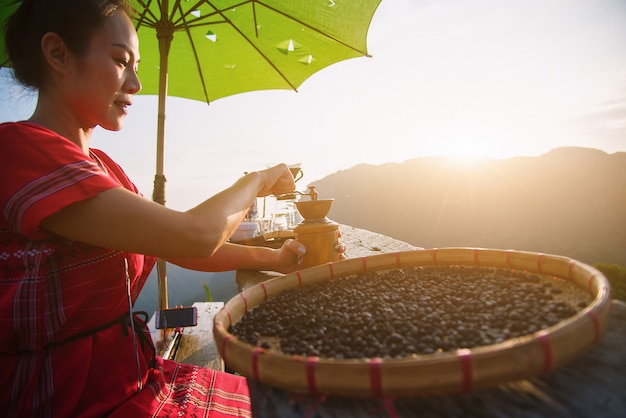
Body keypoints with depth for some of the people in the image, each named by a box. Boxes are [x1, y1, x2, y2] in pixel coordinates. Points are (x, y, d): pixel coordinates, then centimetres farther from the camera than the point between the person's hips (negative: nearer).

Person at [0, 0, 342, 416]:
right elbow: (195, 236, -29)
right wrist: (259, 179, -11)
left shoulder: (99, 164, 7)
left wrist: (272, 258, -5)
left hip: (134, 377, 7)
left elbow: (181, 251, 6)